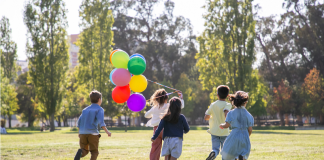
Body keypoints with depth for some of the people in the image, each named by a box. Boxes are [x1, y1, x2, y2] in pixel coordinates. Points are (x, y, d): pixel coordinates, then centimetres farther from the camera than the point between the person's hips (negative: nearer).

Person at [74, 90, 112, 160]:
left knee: (84, 151, 11)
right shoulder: (99, 109, 3)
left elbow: (79, 121, 14)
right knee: (94, 152, 5)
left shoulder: (85, 109, 19)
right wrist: (107, 131, -17)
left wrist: (79, 132, 25)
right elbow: (100, 121, -13)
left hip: (82, 133, 4)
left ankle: (80, 152, -24)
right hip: (93, 133, -4)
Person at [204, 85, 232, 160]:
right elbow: (226, 113, -29)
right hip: (224, 131, -2)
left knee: (215, 148, -2)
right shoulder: (227, 105, -8)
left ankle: (214, 153, -35)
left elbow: (206, 117, 6)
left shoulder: (213, 105, 2)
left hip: (214, 131, 2)